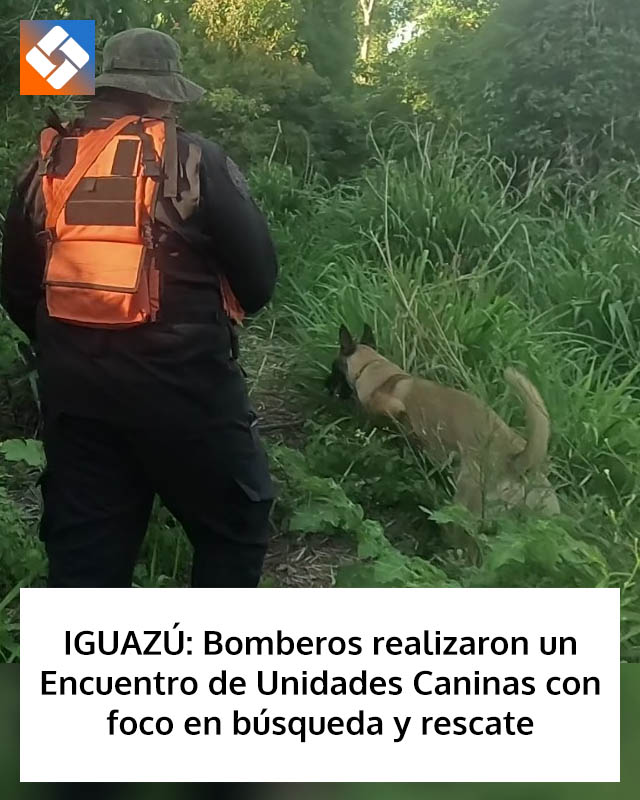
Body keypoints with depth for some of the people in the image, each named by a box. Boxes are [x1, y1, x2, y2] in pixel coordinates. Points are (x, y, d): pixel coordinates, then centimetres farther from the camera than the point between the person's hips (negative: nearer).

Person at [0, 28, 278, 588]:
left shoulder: (46, 170, 9)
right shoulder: (196, 161, -5)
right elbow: (260, 274, -4)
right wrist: (218, 317, 17)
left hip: (73, 381, 5)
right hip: (180, 375, -5)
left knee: (82, 542, 13)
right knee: (236, 522, 12)